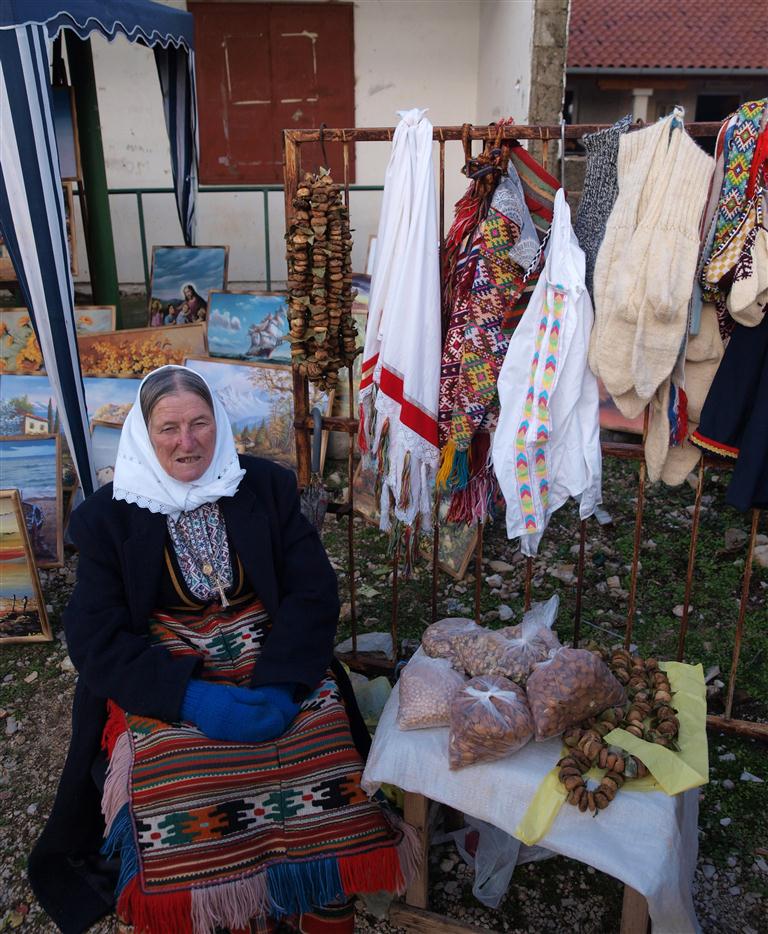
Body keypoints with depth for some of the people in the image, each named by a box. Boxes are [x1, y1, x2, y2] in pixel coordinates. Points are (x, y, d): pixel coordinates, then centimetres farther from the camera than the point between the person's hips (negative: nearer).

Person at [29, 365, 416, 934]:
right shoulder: (109, 515, 1)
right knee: (170, 781, -27)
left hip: (274, 661, 1)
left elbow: (314, 592, -2)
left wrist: (280, 684, -18)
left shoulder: (267, 487, 4)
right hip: (163, 678, 0)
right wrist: (190, 696, -19)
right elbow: (95, 636, -5)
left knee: (320, 746, -23)